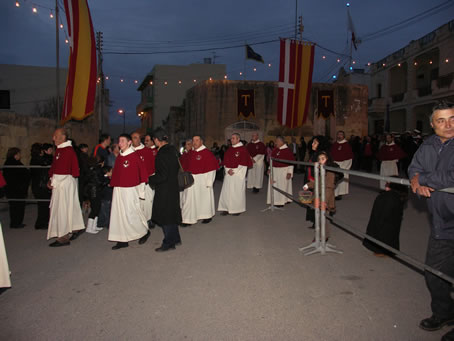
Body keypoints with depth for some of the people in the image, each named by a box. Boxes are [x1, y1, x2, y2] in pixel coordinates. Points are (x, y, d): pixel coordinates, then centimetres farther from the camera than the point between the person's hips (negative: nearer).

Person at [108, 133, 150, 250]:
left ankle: (145, 231, 20)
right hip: (118, 190, 7)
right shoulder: (119, 157, 11)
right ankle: (123, 240, 15)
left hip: (130, 190, -7)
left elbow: (143, 174, -7)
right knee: (118, 214, 6)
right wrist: (113, 185, 8)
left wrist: (141, 192, -6)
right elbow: (115, 174, 16)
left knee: (131, 214, -4)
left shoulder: (135, 156, -9)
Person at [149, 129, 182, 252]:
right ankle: (175, 238, 32)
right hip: (173, 186, 9)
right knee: (172, 213, 20)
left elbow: (162, 175, -24)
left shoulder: (162, 154, -22)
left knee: (165, 215, 2)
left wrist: (150, 180, -8)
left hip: (164, 190, -9)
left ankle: (168, 243, 12)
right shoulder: (173, 150, 5)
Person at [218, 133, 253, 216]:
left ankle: (238, 209, 12)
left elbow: (243, 163, -11)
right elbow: (225, 161, 13)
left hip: (238, 174, -6)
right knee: (226, 191, 4)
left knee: (237, 192, 0)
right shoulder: (229, 150, 12)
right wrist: (227, 170, -5)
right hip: (228, 173, 6)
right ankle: (227, 208, 13)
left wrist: (234, 171, -14)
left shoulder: (243, 149, -7)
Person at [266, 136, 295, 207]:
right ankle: (275, 200, 21)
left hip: (283, 171, -7)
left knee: (282, 186, 0)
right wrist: (270, 168, 13)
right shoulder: (275, 150, 8)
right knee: (274, 186, 10)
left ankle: (281, 201, 9)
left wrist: (289, 172, -17)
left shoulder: (287, 150, -12)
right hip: (274, 170, 7)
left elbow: (291, 162, -13)